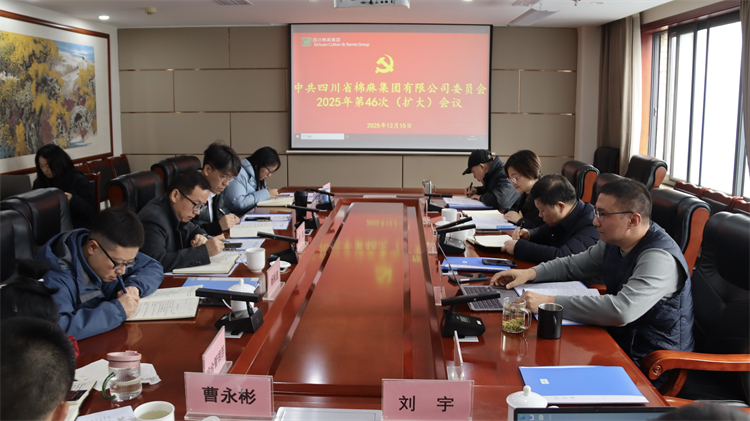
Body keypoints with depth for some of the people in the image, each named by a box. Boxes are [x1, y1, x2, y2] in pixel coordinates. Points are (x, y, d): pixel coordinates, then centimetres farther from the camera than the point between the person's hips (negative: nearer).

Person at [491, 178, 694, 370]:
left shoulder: (660, 258, -26)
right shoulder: (614, 243, 3)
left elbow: (621, 310, -39)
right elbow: (574, 265, 19)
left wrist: (552, 303, -35)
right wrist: (531, 273, 1)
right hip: (620, 341, 8)